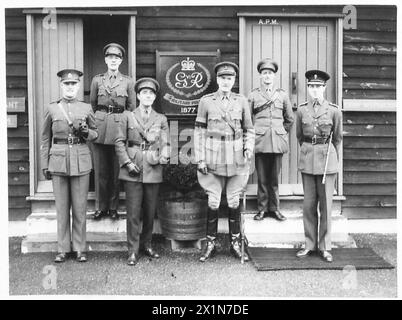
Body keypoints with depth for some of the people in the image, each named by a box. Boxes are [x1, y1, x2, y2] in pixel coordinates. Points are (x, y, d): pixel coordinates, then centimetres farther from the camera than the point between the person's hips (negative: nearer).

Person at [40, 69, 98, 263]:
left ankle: (79, 248, 16)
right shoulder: (51, 109, 5)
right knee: (61, 207, 5)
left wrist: (86, 132, -8)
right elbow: (45, 139, 10)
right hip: (58, 160, 0)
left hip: (81, 161, 0)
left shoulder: (86, 108, 6)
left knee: (80, 207, 4)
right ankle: (62, 249, 17)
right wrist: (44, 165, 5)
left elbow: (95, 133, 15)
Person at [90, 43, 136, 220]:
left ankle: (113, 207, 16)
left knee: (116, 170, 4)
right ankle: (100, 207, 16)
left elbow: (131, 108, 8)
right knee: (100, 170, 4)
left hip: (119, 127, -1)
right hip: (99, 126, 1)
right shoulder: (97, 80, 8)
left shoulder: (128, 81, 6)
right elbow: (92, 105, 14)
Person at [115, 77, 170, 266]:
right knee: (133, 212, -3)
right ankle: (133, 251, 6)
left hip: (153, 170, 2)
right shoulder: (128, 116, 7)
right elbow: (119, 142, 4)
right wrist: (128, 163, -8)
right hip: (132, 170, -2)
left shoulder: (161, 119, 12)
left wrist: (164, 157, -12)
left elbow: (165, 144, 10)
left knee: (150, 211, 9)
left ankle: (146, 245, 26)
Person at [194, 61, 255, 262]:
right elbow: (199, 131, 2)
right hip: (213, 159, -1)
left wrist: (249, 148, -4)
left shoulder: (241, 101, 6)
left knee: (234, 202, 7)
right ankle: (210, 244, 15)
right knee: (213, 203, 1)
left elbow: (249, 130, 12)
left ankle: (235, 244, 20)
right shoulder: (206, 101, 2)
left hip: (236, 159, 1)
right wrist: (200, 159, -4)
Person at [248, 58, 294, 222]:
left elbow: (290, 120, 17)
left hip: (277, 142, 1)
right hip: (260, 142, -1)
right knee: (262, 178, 3)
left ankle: (274, 208, 16)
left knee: (274, 178, 5)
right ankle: (262, 209, 13)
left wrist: (281, 133, 11)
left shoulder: (282, 95, 9)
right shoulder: (253, 95, 5)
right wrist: (252, 136, 4)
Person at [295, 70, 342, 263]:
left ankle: (325, 247, 13)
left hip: (327, 159, -2)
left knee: (326, 205, 3)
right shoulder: (301, 110, 3)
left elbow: (337, 138, 9)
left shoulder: (334, 111, -2)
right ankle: (310, 244, 18)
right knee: (309, 204, 6)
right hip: (307, 159, 2)